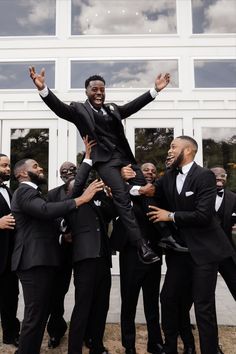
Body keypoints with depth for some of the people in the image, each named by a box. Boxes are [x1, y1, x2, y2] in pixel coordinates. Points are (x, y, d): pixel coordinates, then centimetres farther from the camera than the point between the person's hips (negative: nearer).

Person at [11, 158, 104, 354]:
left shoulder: (32, 192, 22)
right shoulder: (24, 191, -11)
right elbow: (46, 210, -30)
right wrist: (81, 199, -29)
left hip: (42, 260, 10)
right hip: (35, 261, -10)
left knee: (41, 314, 17)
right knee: (35, 316, -5)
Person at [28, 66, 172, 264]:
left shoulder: (113, 109, 23)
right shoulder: (79, 109, 8)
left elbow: (134, 105, 21)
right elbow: (59, 108, -6)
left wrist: (155, 90, 15)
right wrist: (43, 89, -23)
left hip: (125, 158, 6)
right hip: (105, 161, -6)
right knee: (123, 198, -19)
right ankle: (141, 245, -18)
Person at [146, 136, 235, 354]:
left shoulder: (205, 176, -14)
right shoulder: (169, 177, 6)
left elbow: (203, 215, -22)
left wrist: (171, 216, -14)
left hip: (204, 249, -6)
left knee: (204, 306, 1)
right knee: (168, 297, 13)